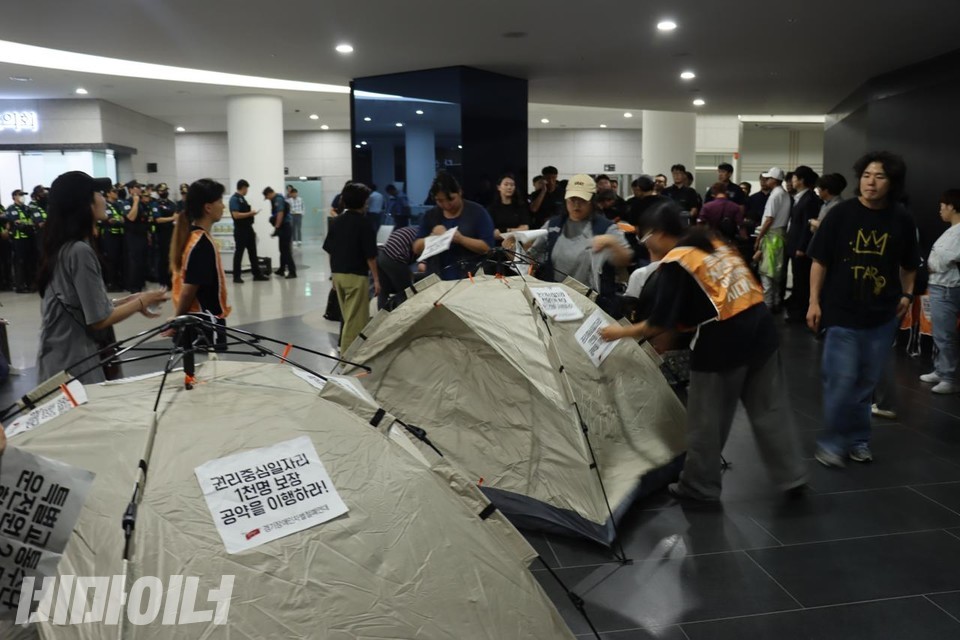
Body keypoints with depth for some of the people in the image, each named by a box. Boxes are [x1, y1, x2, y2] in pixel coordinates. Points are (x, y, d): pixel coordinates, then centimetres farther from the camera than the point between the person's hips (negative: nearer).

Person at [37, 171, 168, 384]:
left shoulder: (61, 248, 10)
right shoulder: (80, 251, -18)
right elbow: (99, 319, -18)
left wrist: (130, 301, 8)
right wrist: (141, 302, -5)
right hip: (74, 365, -9)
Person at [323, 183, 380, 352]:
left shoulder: (336, 222, 7)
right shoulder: (364, 223, -12)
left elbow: (329, 250, 10)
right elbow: (370, 255, -13)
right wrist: (376, 279, -7)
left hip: (338, 274, 7)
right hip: (356, 276, -7)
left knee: (349, 317, 19)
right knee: (355, 319, 0)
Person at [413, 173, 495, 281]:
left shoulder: (477, 212, 0)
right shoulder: (430, 215, 11)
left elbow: (488, 247, -7)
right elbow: (416, 249, 10)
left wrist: (461, 239, -19)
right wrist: (432, 236, -8)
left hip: (471, 277, -5)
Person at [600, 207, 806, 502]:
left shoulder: (674, 263, -7)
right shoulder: (717, 243, 16)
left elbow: (660, 323, -11)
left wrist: (621, 332, 3)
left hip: (723, 339, -8)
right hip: (760, 327, 8)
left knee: (706, 419, 8)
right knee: (770, 409, 17)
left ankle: (699, 486, 20)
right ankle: (792, 475, 24)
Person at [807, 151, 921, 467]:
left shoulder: (902, 220, -1)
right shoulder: (842, 213, -8)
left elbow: (909, 264, 15)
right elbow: (820, 260, -4)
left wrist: (906, 294, 5)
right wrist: (814, 301, -6)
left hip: (882, 315, 3)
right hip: (842, 312, -3)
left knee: (865, 382, 13)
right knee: (841, 380, -5)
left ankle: (857, 439, 28)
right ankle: (831, 441, 11)